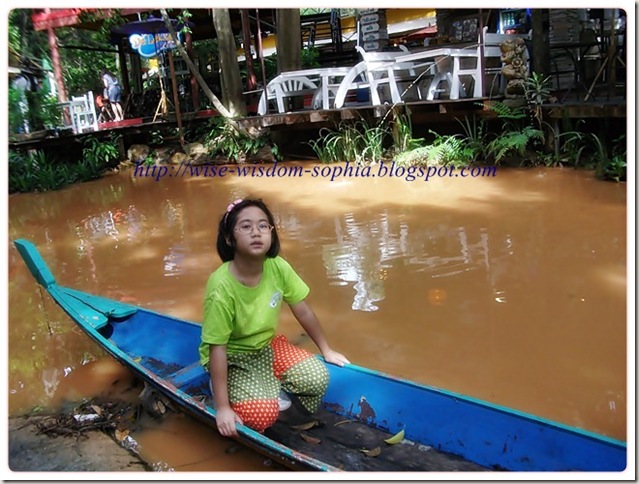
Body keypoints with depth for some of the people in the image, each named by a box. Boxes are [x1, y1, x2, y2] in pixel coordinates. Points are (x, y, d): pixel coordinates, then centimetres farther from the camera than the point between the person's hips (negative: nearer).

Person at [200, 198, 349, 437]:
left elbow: (303, 312, -2)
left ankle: (269, 388, 9)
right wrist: (223, 407, -25)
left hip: (267, 346, 5)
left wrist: (326, 350, 7)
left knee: (318, 378, -14)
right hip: (232, 358, -5)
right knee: (262, 414, -24)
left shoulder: (278, 267, -17)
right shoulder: (222, 287, -31)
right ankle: (225, 389, 5)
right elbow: (217, 348, -26)